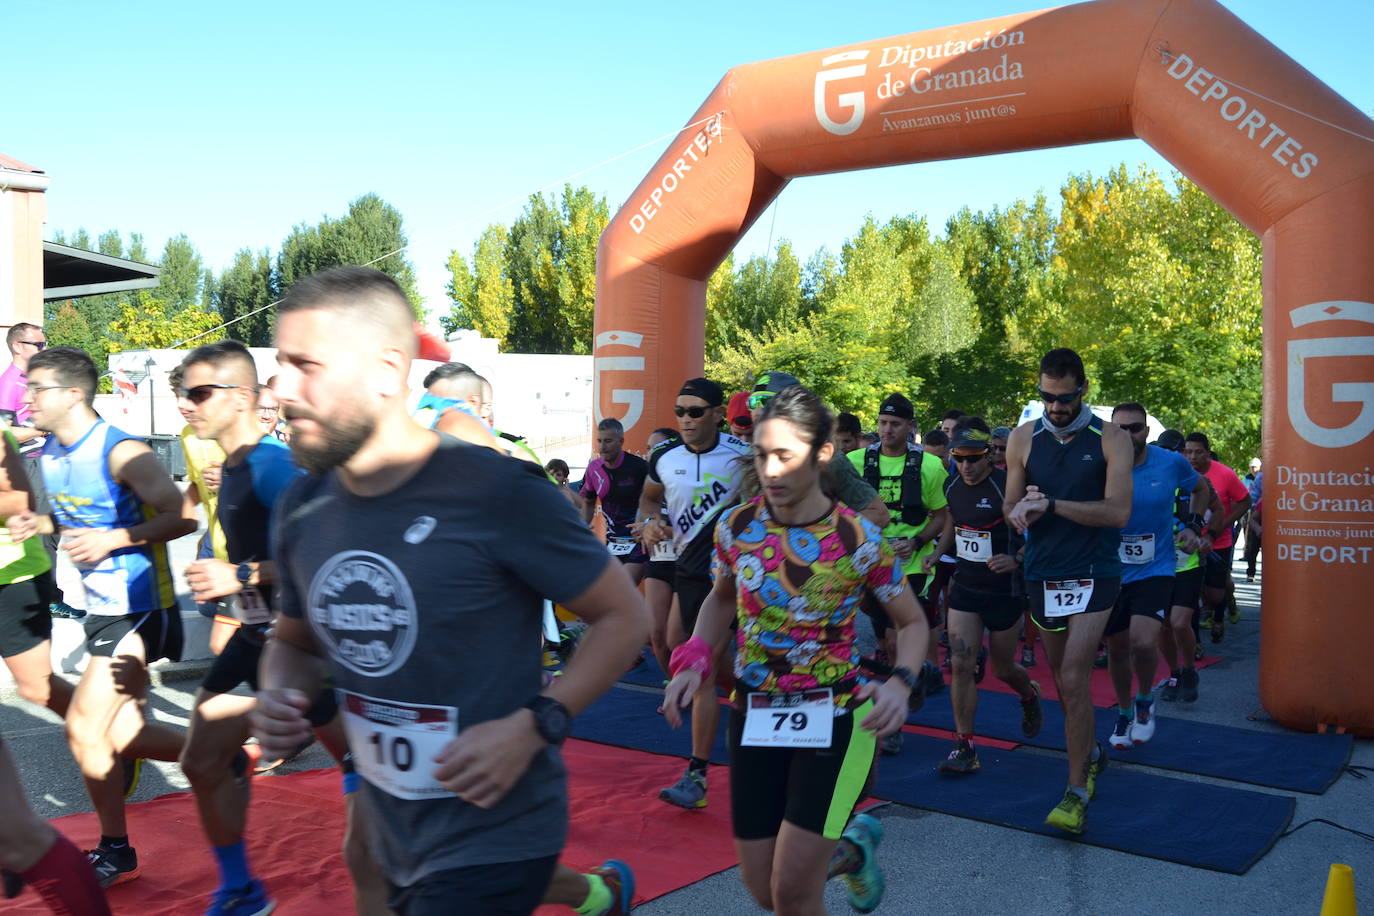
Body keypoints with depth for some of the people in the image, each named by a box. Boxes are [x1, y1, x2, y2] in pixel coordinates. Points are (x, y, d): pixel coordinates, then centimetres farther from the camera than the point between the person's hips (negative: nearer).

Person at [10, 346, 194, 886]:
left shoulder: (120, 452, -17)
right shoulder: (48, 453, 8)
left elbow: (183, 517, -20)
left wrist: (113, 539, -26)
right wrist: (41, 524, 2)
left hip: (138, 608, -9)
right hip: (101, 607, 9)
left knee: (83, 729, -8)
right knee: (120, 735, 11)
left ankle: (114, 852, 11)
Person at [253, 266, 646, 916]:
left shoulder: (497, 493, -22)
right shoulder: (302, 510, -3)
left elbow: (624, 617, -13)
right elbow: (295, 643, 14)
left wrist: (531, 727, -24)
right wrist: (279, 697, -8)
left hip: (493, 831, -7)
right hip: (395, 834, 7)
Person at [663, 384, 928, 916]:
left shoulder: (859, 541, -14)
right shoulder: (736, 527, -6)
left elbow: (912, 622, -1)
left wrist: (900, 683, -21)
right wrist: (695, 659, -4)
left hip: (834, 717, -4)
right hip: (753, 715, 4)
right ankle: (851, 849, 40)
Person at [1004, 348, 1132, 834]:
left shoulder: (1111, 439, -5)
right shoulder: (1024, 438, 4)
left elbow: (1118, 511, -14)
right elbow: (1010, 506, 8)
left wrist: (1051, 505, -21)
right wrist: (1021, 511, -16)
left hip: (1093, 574, -4)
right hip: (1043, 573, 4)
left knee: (1073, 679, -13)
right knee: (1062, 680, 14)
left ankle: (1077, 792, -4)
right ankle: (1089, 752, 39)